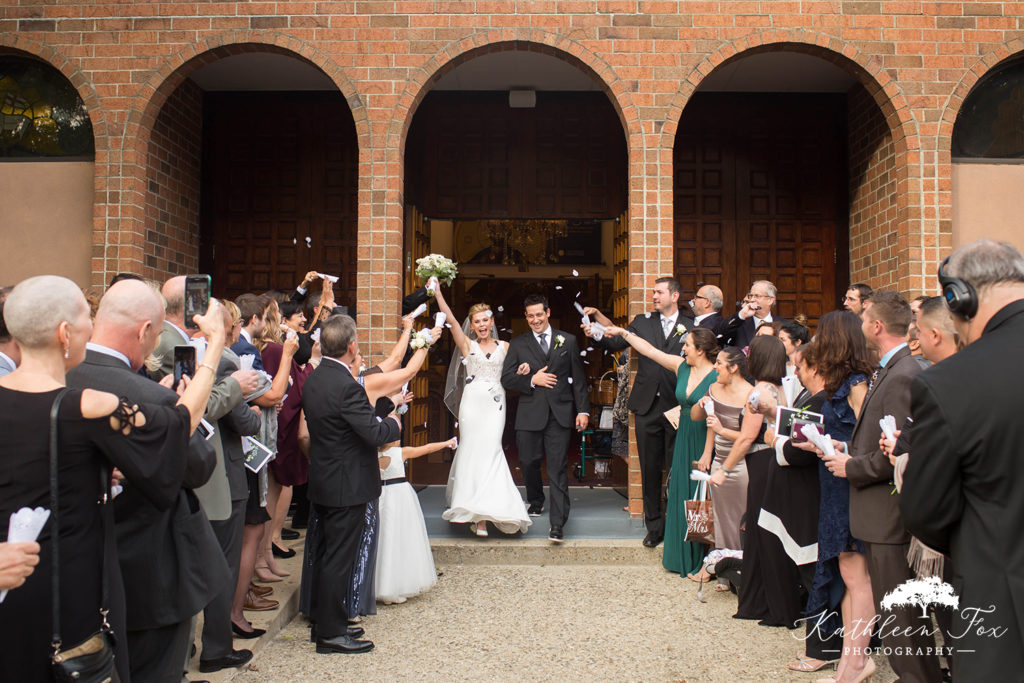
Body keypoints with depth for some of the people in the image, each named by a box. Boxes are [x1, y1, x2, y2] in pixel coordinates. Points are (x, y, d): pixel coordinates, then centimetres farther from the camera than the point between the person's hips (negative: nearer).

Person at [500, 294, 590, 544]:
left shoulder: (568, 341, 9)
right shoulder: (517, 344, 9)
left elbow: (578, 378, 8)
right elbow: (506, 378, 3)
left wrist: (583, 410, 1)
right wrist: (532, 380, -10)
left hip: (559, 413, -1)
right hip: (529, 415, 1)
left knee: (558, 469, -6)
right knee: (529, 464, 10)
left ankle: (557, 524, -4)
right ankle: (536, 503, 38)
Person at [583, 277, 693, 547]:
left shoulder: (690, 327, 2)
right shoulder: (643, 322, 8)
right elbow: (616, 343, -1)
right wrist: (595, 335, -19)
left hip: (677, 407, -2)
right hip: (647, 406, 2)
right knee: (649, 469, 9)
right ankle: (654, 525, 21)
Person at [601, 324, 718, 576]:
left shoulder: (716, 376, -13)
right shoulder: (681, 366, 5)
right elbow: (649, 350, 12)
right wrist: (623, 333, 14)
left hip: (705, 441, -6)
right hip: (683, 439, 6)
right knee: (681, 494, 11)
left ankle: (701, 560, 13)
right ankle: (682, 556, 24)